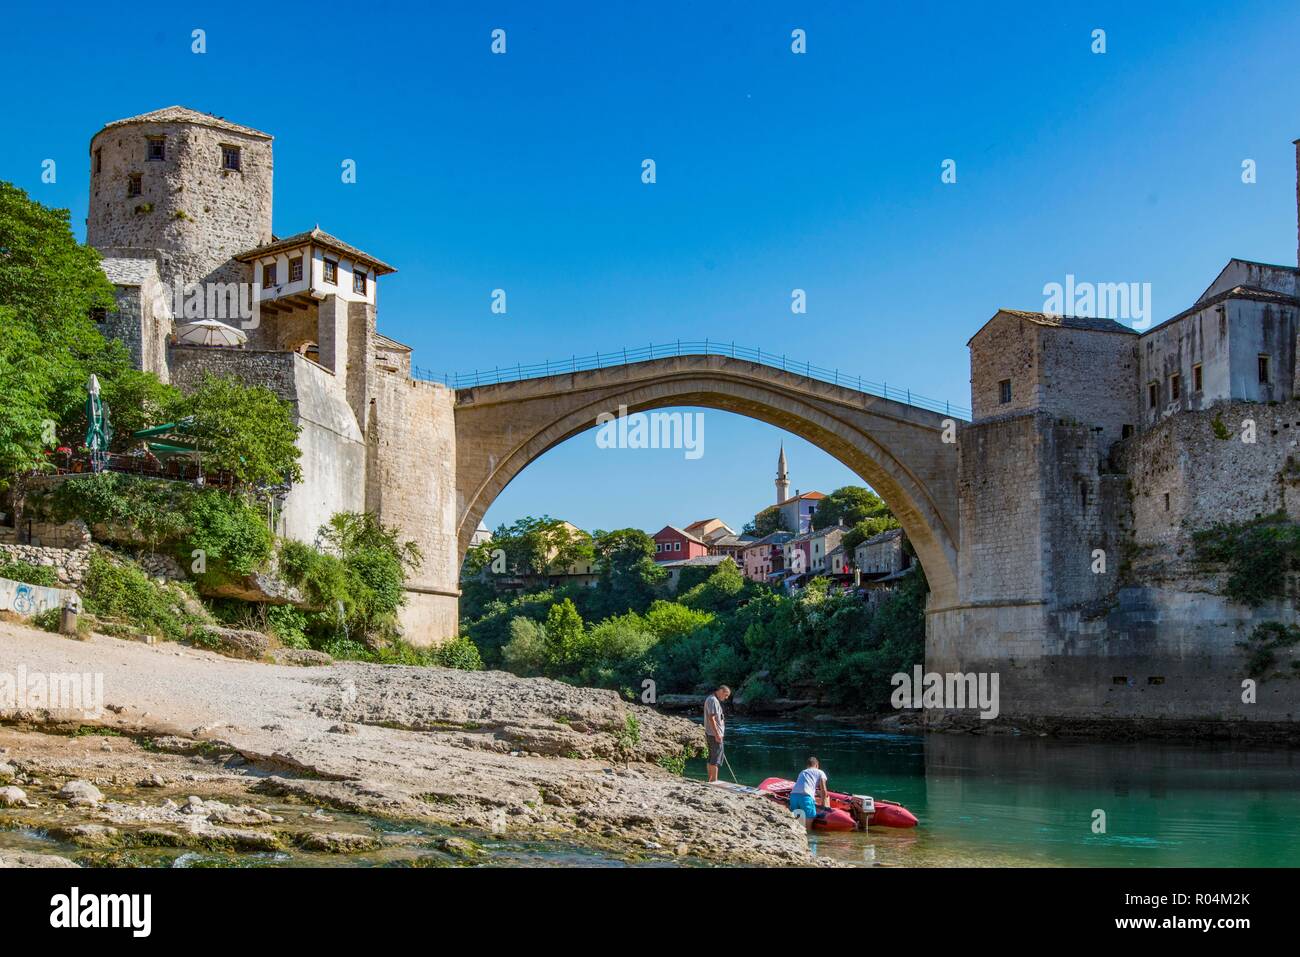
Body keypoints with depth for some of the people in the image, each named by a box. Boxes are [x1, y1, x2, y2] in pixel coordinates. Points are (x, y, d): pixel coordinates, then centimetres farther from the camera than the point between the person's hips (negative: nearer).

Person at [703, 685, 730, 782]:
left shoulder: (712, 699, 17)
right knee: (716, 759, -8)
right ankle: (714, 781, -8)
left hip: (711, 734, 11)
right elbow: (711, 718, -22)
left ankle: (710, 780, 20)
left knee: (711, 758, 14)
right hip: (714, 734, -11)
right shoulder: (713, 700, -16)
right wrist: (717, 734, -23)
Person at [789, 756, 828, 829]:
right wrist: (823, 805, 25)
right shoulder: (820, 772, 20)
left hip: (793, 795, 5)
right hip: (805, 796, -5)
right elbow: (823, 790, 14)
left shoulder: (802, 772, 35)